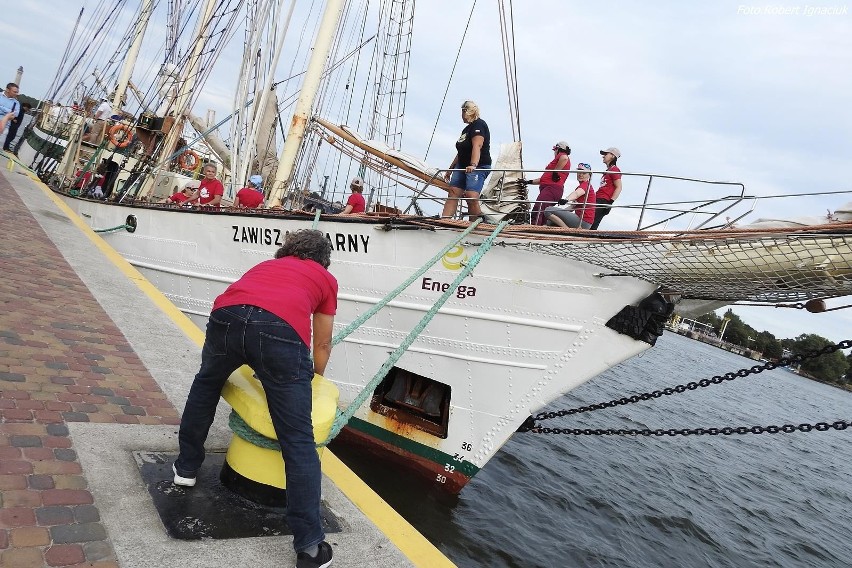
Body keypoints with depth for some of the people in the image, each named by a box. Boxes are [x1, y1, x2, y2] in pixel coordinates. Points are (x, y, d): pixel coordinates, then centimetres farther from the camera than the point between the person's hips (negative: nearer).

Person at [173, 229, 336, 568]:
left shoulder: (266, 265, 41)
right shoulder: (326, 279, 32)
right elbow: (322, 345, 37)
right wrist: (314, 380, 57)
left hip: (227, 315, 4)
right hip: (281, 330, -3)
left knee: (206, 385, 36)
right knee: (298, 442, 4)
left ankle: (186, 467, 50)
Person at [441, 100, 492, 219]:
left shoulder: (479, 124, -6)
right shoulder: (467, 129, 23)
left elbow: (477, 146, -22)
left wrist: (473, 165, -35)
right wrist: (451, 169, 29)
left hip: (478, 167, -9)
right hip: (462, 166, 9)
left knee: (471, 196, -22)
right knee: (453, 193, -5)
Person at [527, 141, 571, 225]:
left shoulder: (562, 156, 7)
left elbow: (564, 158, -23)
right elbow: (545, 179, 35)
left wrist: (556, 172, -15)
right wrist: (529, 182, 32)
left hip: (552, 188, -11)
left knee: (537, 211, -29)